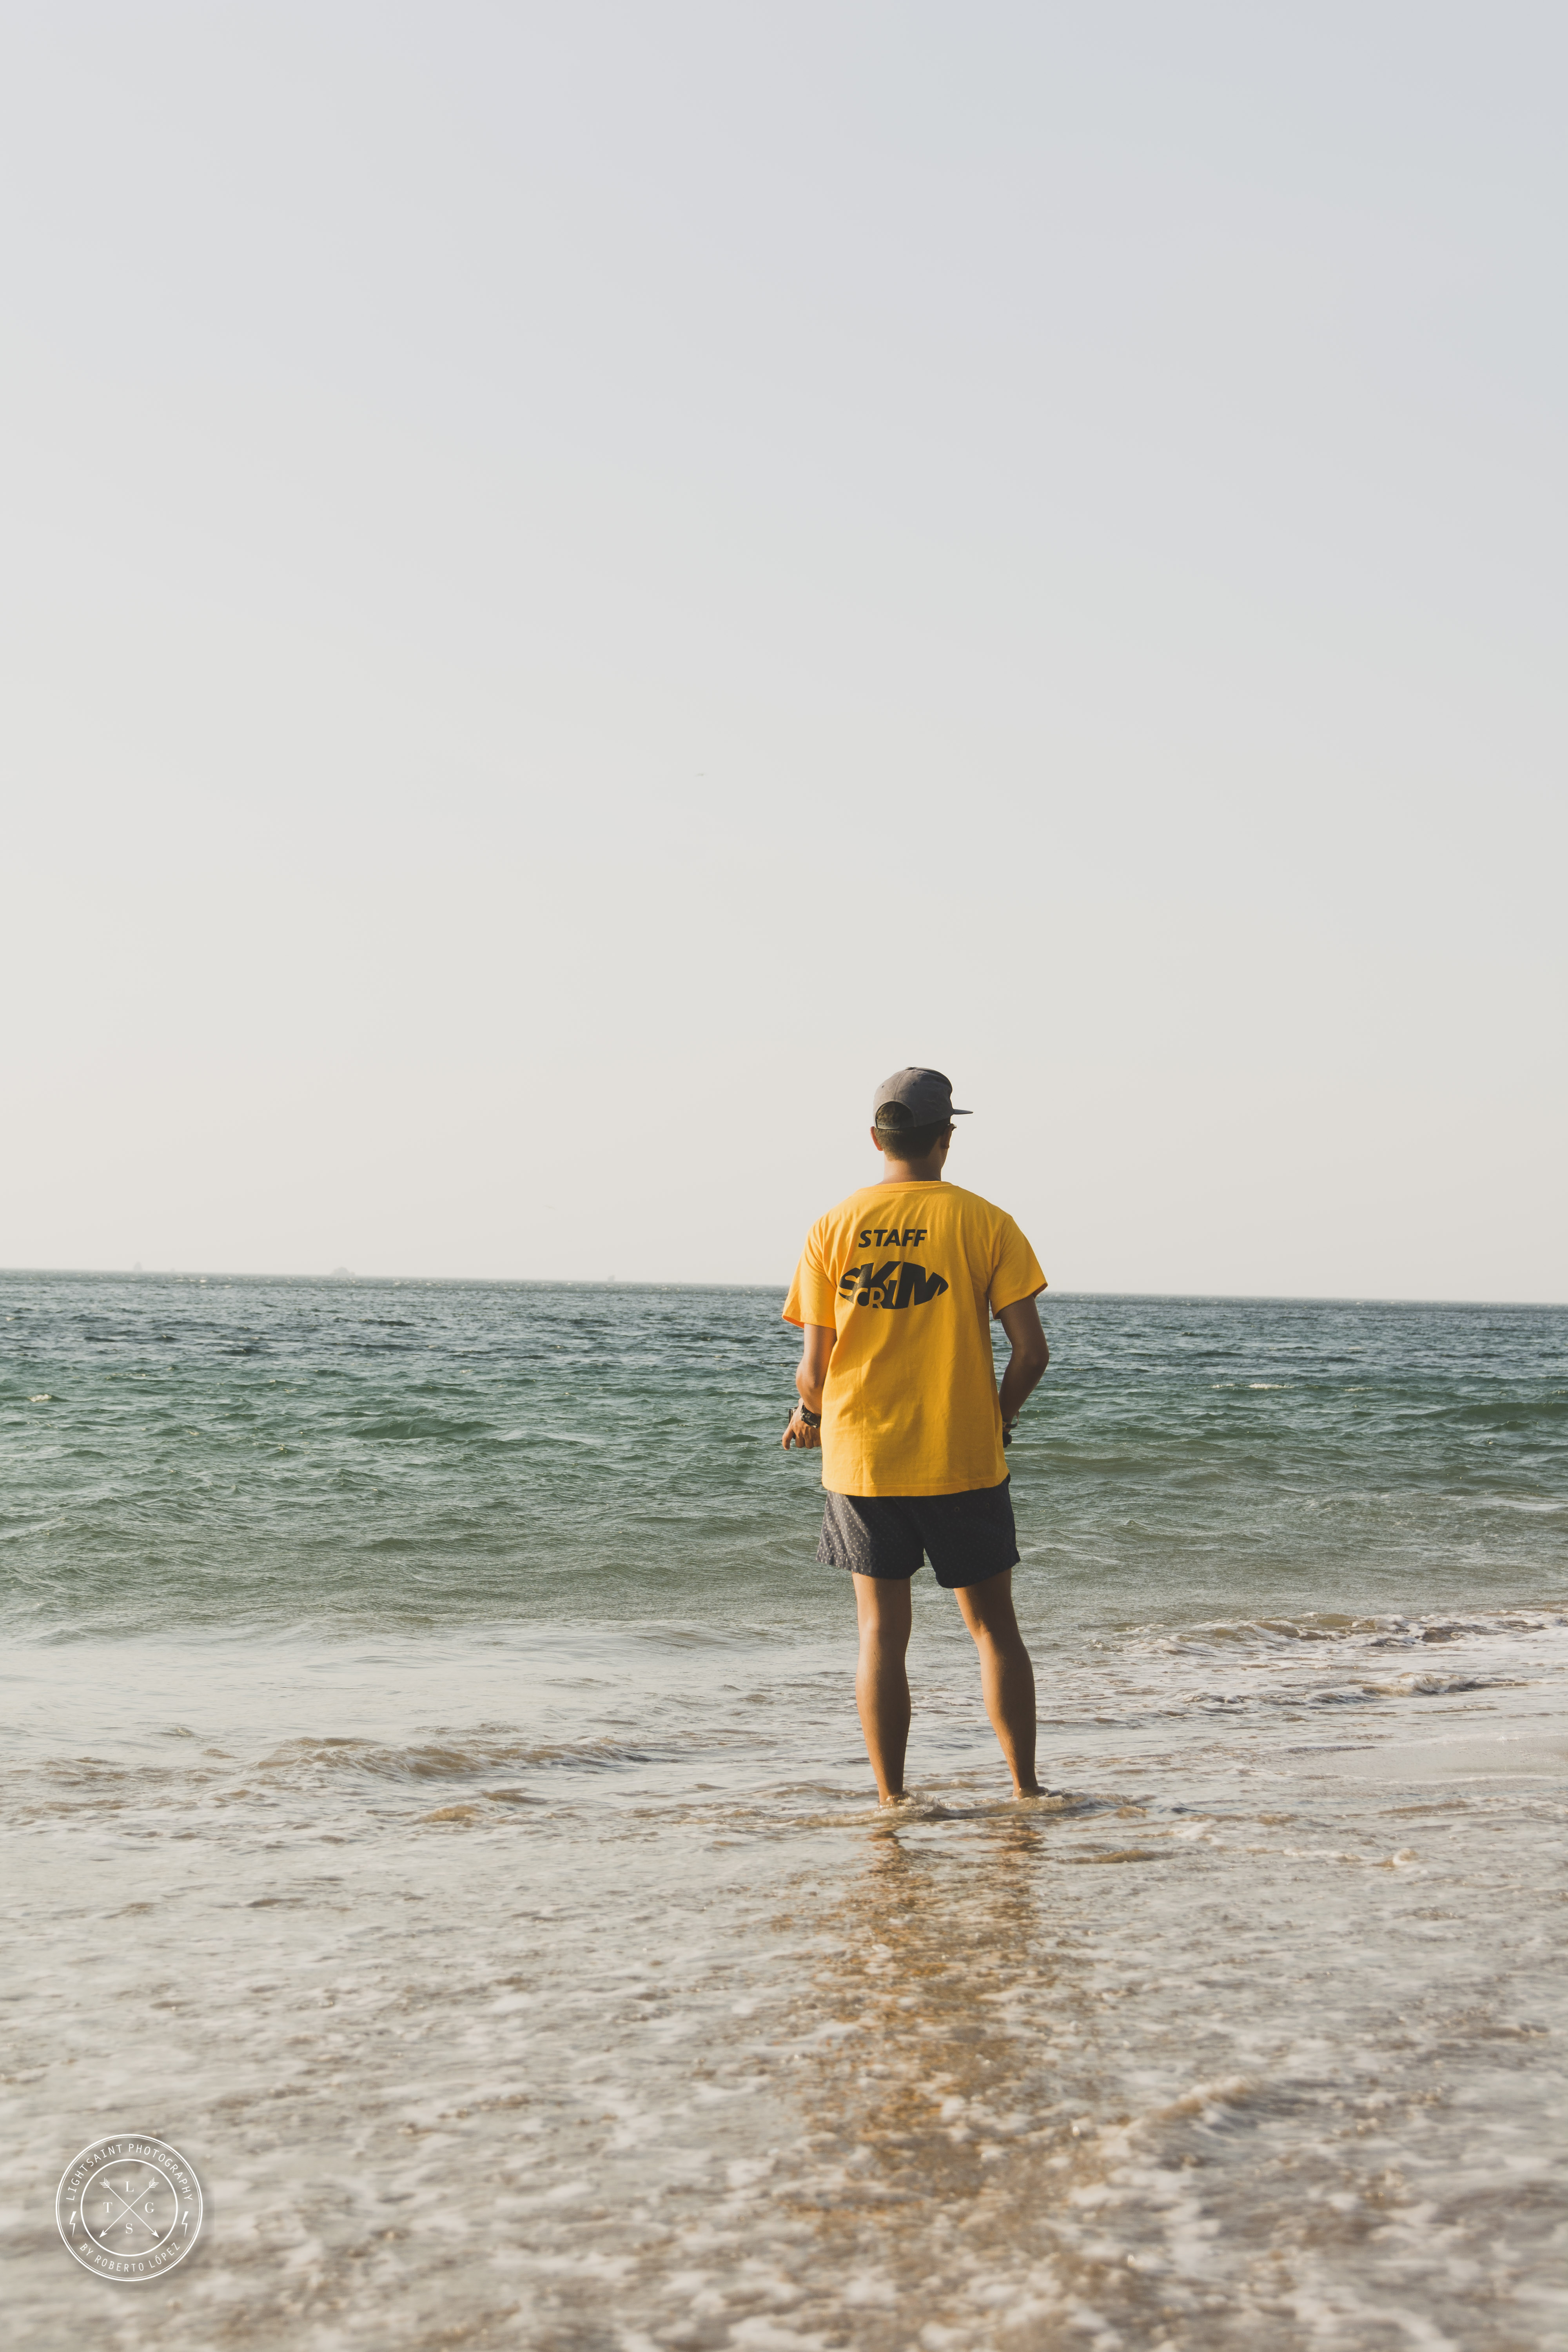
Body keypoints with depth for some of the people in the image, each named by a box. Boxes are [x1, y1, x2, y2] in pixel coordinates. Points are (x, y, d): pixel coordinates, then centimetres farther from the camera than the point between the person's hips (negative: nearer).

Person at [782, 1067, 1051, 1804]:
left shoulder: (832, 1228, -1)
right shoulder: (985, 1223, -4)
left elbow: (815, 1367, -2)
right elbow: (1032, 1351, -7)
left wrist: (809, 1415, 19)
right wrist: (998, 1418, 11)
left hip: (863, 1461, 1)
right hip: (964, 1464, -1)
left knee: (882, 1632, 8)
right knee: (994, 1626, 12)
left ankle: (891, 1800, 9)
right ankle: (1025, 1788, 15)